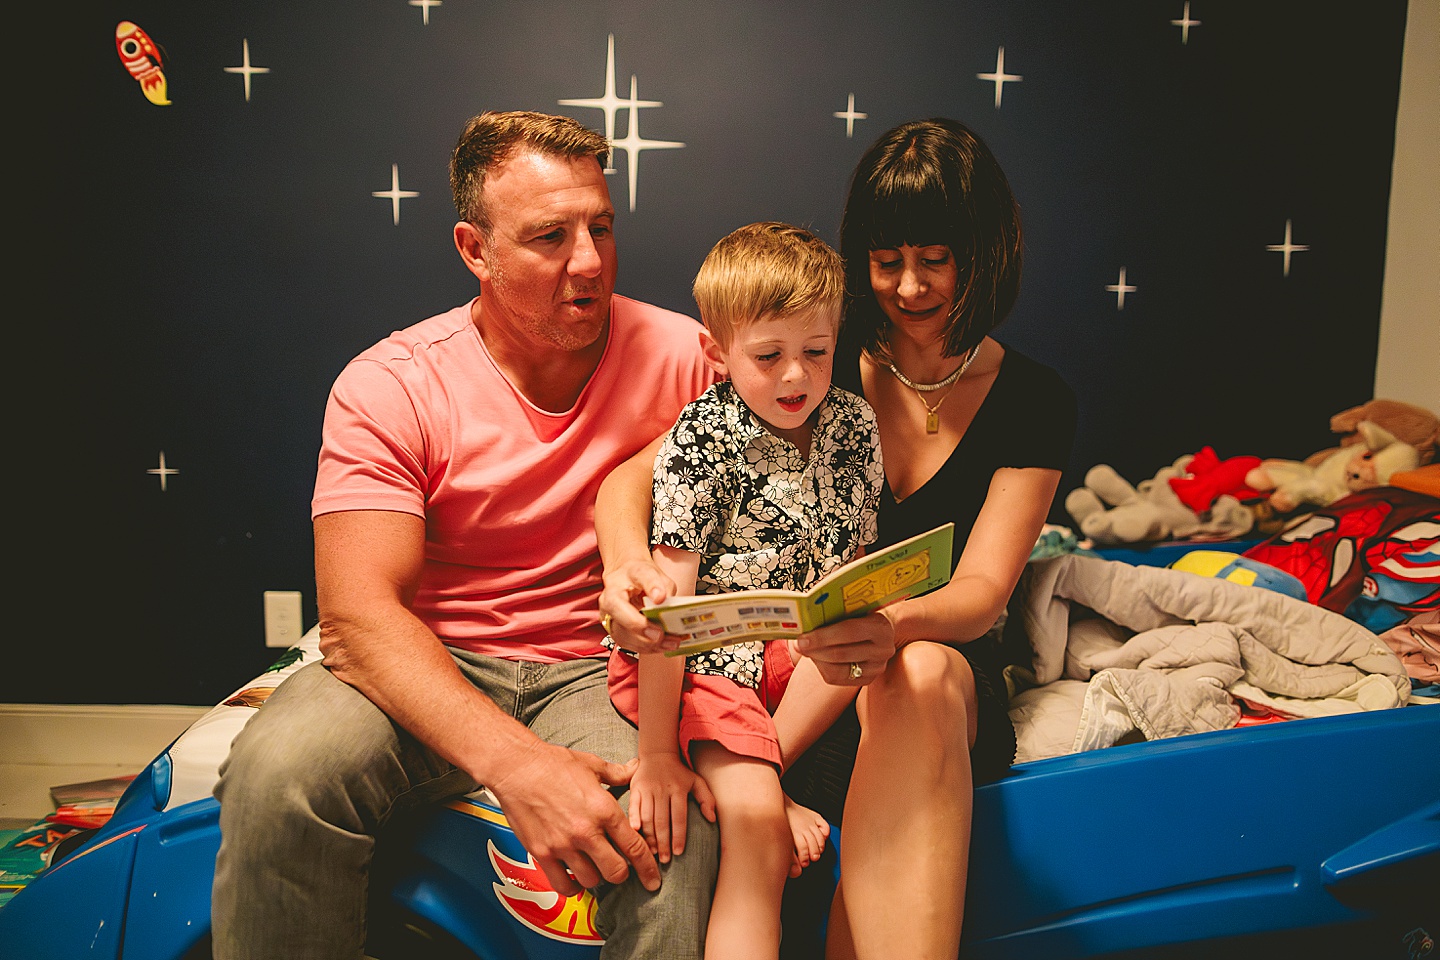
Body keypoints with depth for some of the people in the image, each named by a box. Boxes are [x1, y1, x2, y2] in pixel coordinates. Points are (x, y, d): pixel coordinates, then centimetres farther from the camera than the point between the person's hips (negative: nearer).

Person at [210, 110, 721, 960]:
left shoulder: (679, 357, -3)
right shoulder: (389, 387, -8)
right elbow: (358, 612, -17)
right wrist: (515, 760, -32)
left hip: (598, 669, 0)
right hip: (428, 667, 1)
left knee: (678, 817, -32)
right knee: (278, 771, -29)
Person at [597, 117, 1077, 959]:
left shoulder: (1034, 401, 2)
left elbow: (983, 589, -9)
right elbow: (630, 478, -7)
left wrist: (897, 626, -34)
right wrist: (628, 559, -32)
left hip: (950, 675, 0)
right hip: (788, 668, 0)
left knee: (920, 674, -37)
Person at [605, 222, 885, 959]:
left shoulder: (854, 426, 1)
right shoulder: (701, 439, -14)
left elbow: (857, 567, 7)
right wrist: (655, 752, -20)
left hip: (805, 650, 6)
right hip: (711, 656, -6)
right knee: (756, 825, -25)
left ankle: (761, 768, -12)